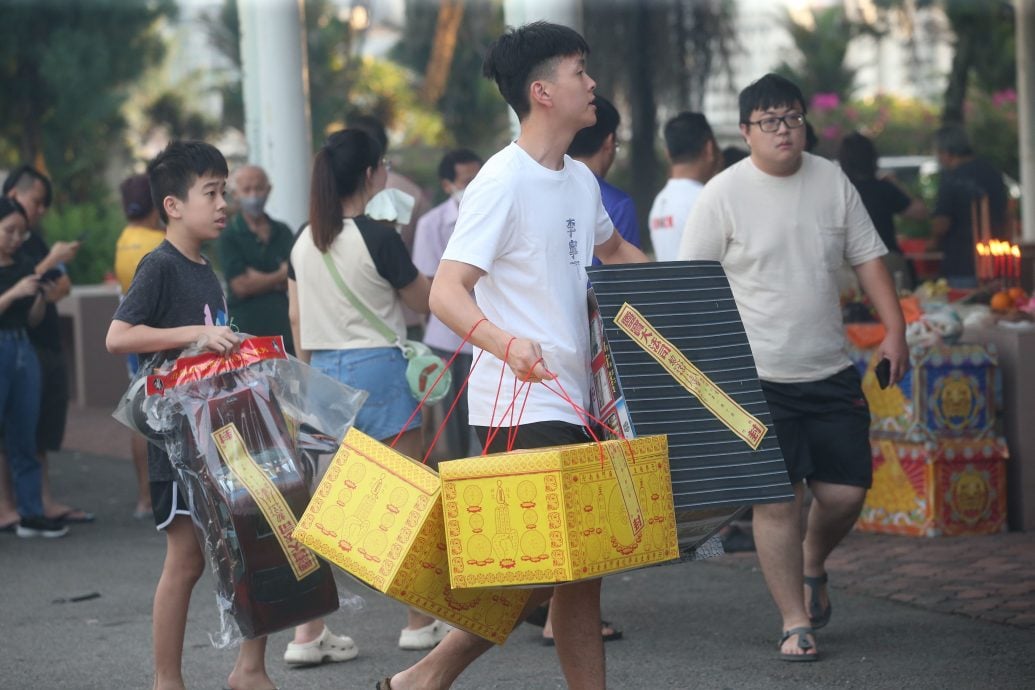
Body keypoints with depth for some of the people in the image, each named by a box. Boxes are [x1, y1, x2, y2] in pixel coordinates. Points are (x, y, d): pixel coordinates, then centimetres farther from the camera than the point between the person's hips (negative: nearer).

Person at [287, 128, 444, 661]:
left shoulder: (304, 242, 5)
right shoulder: (378, 237, -13)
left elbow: (297, 319, 11)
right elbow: (423, 302, -1)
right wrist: (404, 253, 12)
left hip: (324, 371, 6)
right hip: (377, 368, -6)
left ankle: (308, 634, 4)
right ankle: (420, 622, 15)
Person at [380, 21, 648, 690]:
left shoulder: (581, 181, 12)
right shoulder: (504, 180, -14)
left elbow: (612, 249, 35)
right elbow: (447, 291, -22)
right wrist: (505, 343, -40)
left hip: (573, 402, 9)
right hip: (520, 407, -9)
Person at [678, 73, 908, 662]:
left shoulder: (833, 181, 6)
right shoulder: (725, 193, -6)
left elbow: (868, 257, 11)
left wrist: (895, 329, 0)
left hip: (831, 371, 4)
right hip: (758, 376, -4)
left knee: (846, 492, 3)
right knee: (778, 500, -5)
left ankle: (812, 566, 34)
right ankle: (796, 623, 6)